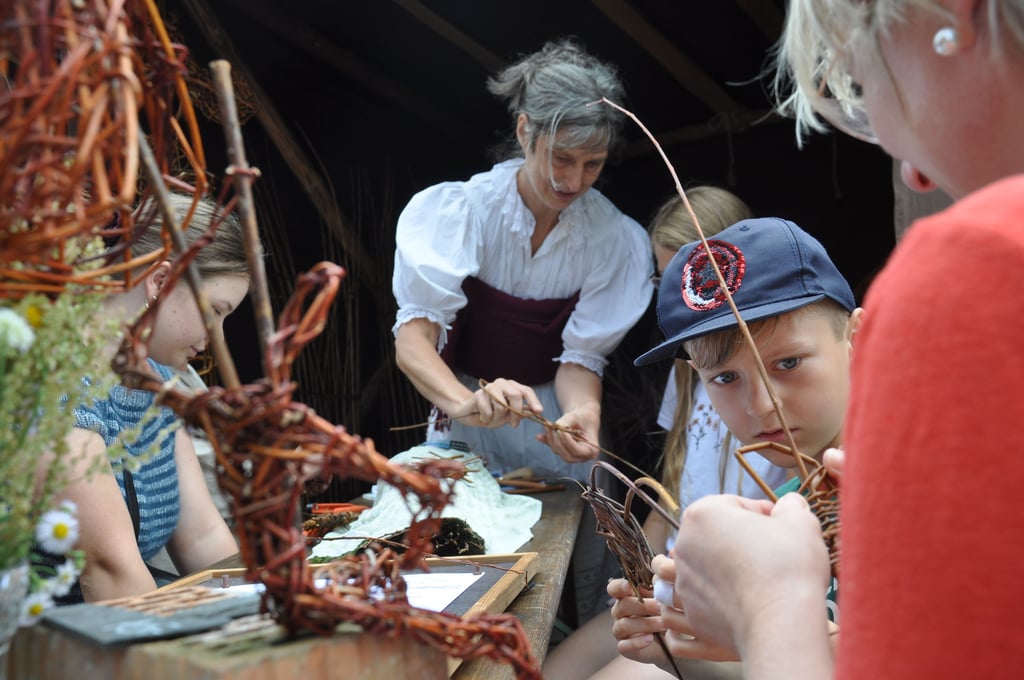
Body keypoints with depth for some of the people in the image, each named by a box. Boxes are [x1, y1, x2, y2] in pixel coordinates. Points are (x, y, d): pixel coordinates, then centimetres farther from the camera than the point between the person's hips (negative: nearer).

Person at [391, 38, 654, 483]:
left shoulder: (615, 239, -15)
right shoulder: (462, 209, -19)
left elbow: (581, 356, -12)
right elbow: (413, 337, -26)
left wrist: (583, 413, -34)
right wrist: (465, 403, -45)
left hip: (553, 415, 1)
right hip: (462, 414, -1)